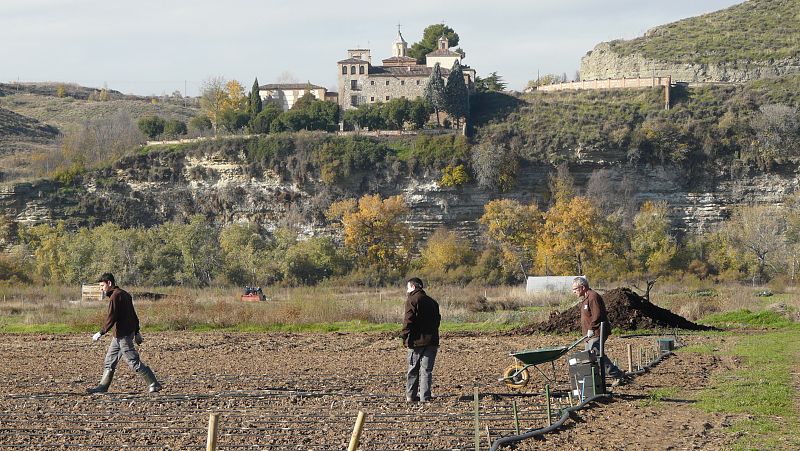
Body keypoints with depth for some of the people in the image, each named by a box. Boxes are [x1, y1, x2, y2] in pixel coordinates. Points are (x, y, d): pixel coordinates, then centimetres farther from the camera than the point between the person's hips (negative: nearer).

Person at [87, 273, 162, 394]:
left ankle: (154, 385, -5)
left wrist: (100, 333, -18)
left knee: (133, 361, -7)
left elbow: (111, 318, -21)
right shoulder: (124, 294, 16)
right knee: (109, 361, 13)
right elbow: (133, 315, 19)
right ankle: (103, 387, 17)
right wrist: (137, 332, 23)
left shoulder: (115, 296, -15)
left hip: (122, 335, -10)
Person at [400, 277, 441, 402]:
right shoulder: (432, 301, 15)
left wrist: (405, 337, -7)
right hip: (431, 340, 5)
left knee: (413, 369, 8)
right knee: (426, 370, 4)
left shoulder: (412, 300, -6)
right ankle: (425, 397, -1)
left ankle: (411, 396, 13)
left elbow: (408, 320, -14)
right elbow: (437, 319, 16)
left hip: (417, 341, -5)